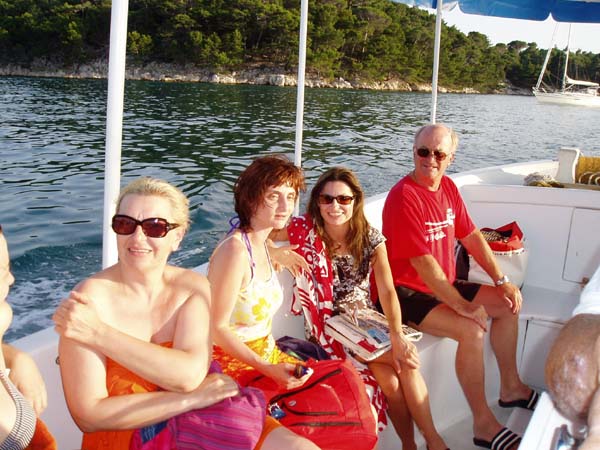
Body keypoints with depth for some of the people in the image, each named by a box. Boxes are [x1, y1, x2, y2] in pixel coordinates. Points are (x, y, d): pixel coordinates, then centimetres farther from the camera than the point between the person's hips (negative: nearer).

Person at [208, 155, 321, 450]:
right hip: (235, 367, -9)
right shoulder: (235, 250, -19)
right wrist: (268, 369, -22)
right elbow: (218, 328, -18)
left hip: (268, 358, 9)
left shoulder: (263, 246, 9)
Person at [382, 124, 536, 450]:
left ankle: (511, 388, 27)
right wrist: (463, 306, -24)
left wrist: (501, 281, 3)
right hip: (407, 292, -10)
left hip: (443, 285, 10)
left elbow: (471, 236, 10)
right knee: (471, 330, -27)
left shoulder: (447, 187, 5)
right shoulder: (404, 197, -23)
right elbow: (422, 263, -26)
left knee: (508, 304, 12)